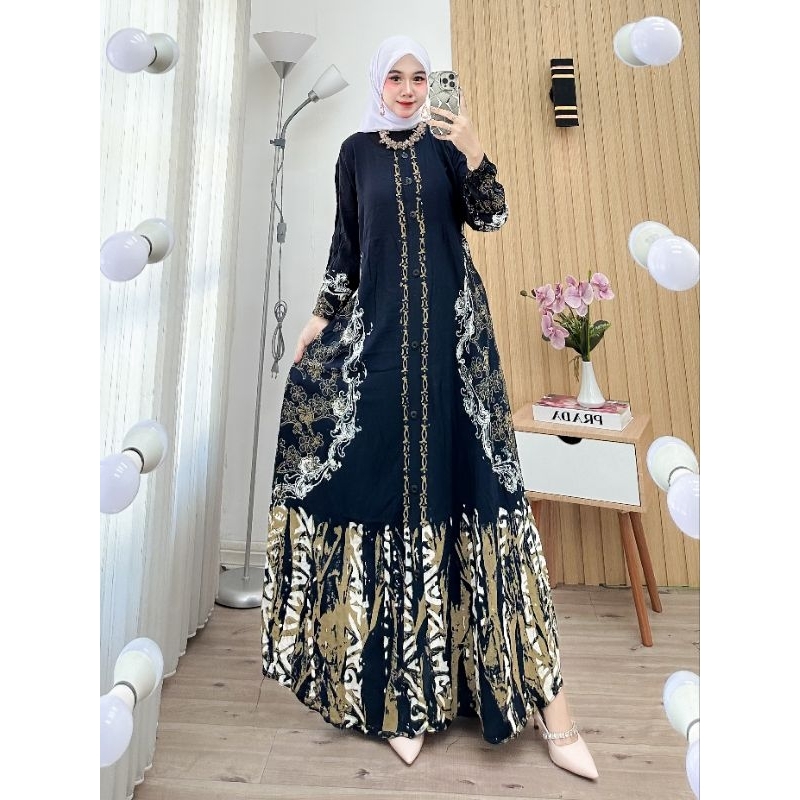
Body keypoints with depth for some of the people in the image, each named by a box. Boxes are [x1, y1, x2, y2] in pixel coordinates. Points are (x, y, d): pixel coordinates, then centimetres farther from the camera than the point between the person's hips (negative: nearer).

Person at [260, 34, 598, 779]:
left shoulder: (446, 144, 13)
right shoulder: (356, 152, 15)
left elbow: (490, 219, 2)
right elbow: (345, 243, 12)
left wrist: (474, 153, -11)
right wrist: (321, 317, 5)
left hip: (452, 330, 0)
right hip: (381, 332, 1)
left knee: (468, 468, -4)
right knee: (389, 473, -1)